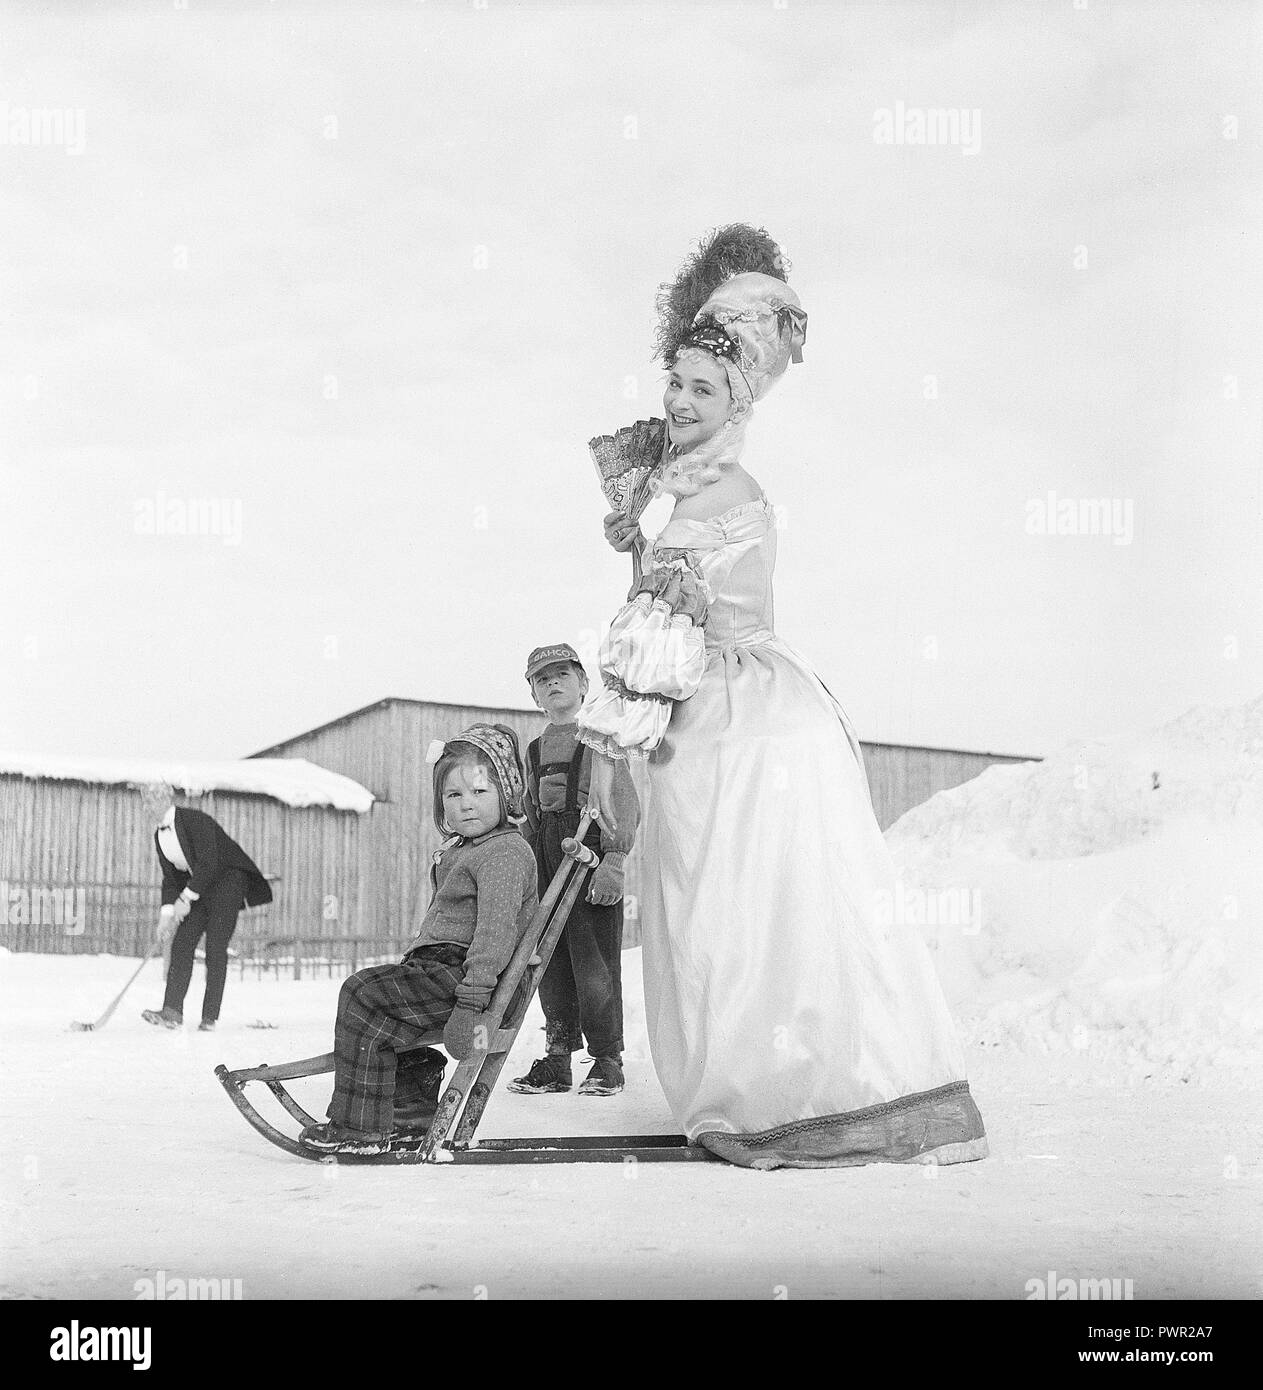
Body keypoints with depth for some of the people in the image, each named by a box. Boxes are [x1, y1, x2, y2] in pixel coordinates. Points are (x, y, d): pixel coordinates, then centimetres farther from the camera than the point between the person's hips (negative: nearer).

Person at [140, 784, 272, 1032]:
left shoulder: (195, 821, -19)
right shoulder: (160, 836, 7)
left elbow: (209, 864, -24)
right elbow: (170, 877, 11)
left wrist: (186, 898, -22)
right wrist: (167, 912, -3)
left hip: (227, 880, -8)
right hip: (198, 889, 8)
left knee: (215, 948, -12)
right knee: (181, 944, -6)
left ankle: (210, 1016, -8)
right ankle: (172, 1012, -10)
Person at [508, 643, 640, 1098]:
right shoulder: (535, 749, 18)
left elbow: (624, 801, -8)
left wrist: (614, 859, -17)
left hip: (591, 851, -6)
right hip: (547, 853, 6)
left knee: (595, 957, -6)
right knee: (551, 959, 6)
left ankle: (607, 1059, 3)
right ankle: (557, 1059, 14)